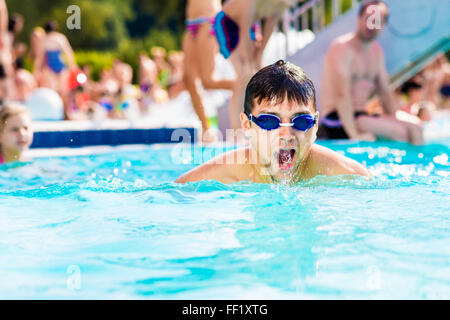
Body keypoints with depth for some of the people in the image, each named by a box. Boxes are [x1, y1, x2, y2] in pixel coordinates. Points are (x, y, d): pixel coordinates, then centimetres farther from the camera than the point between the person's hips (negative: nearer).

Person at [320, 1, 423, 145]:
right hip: (337, 120, -9)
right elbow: (342, 94, -23)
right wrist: (354, 134, -31)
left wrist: (395, 120, 1)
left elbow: (385, 91, 17)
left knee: (415, 129, -7)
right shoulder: (342, 47, -13)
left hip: (362, 116, 9)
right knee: (399, 132, -25)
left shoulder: (376, 50, 15)